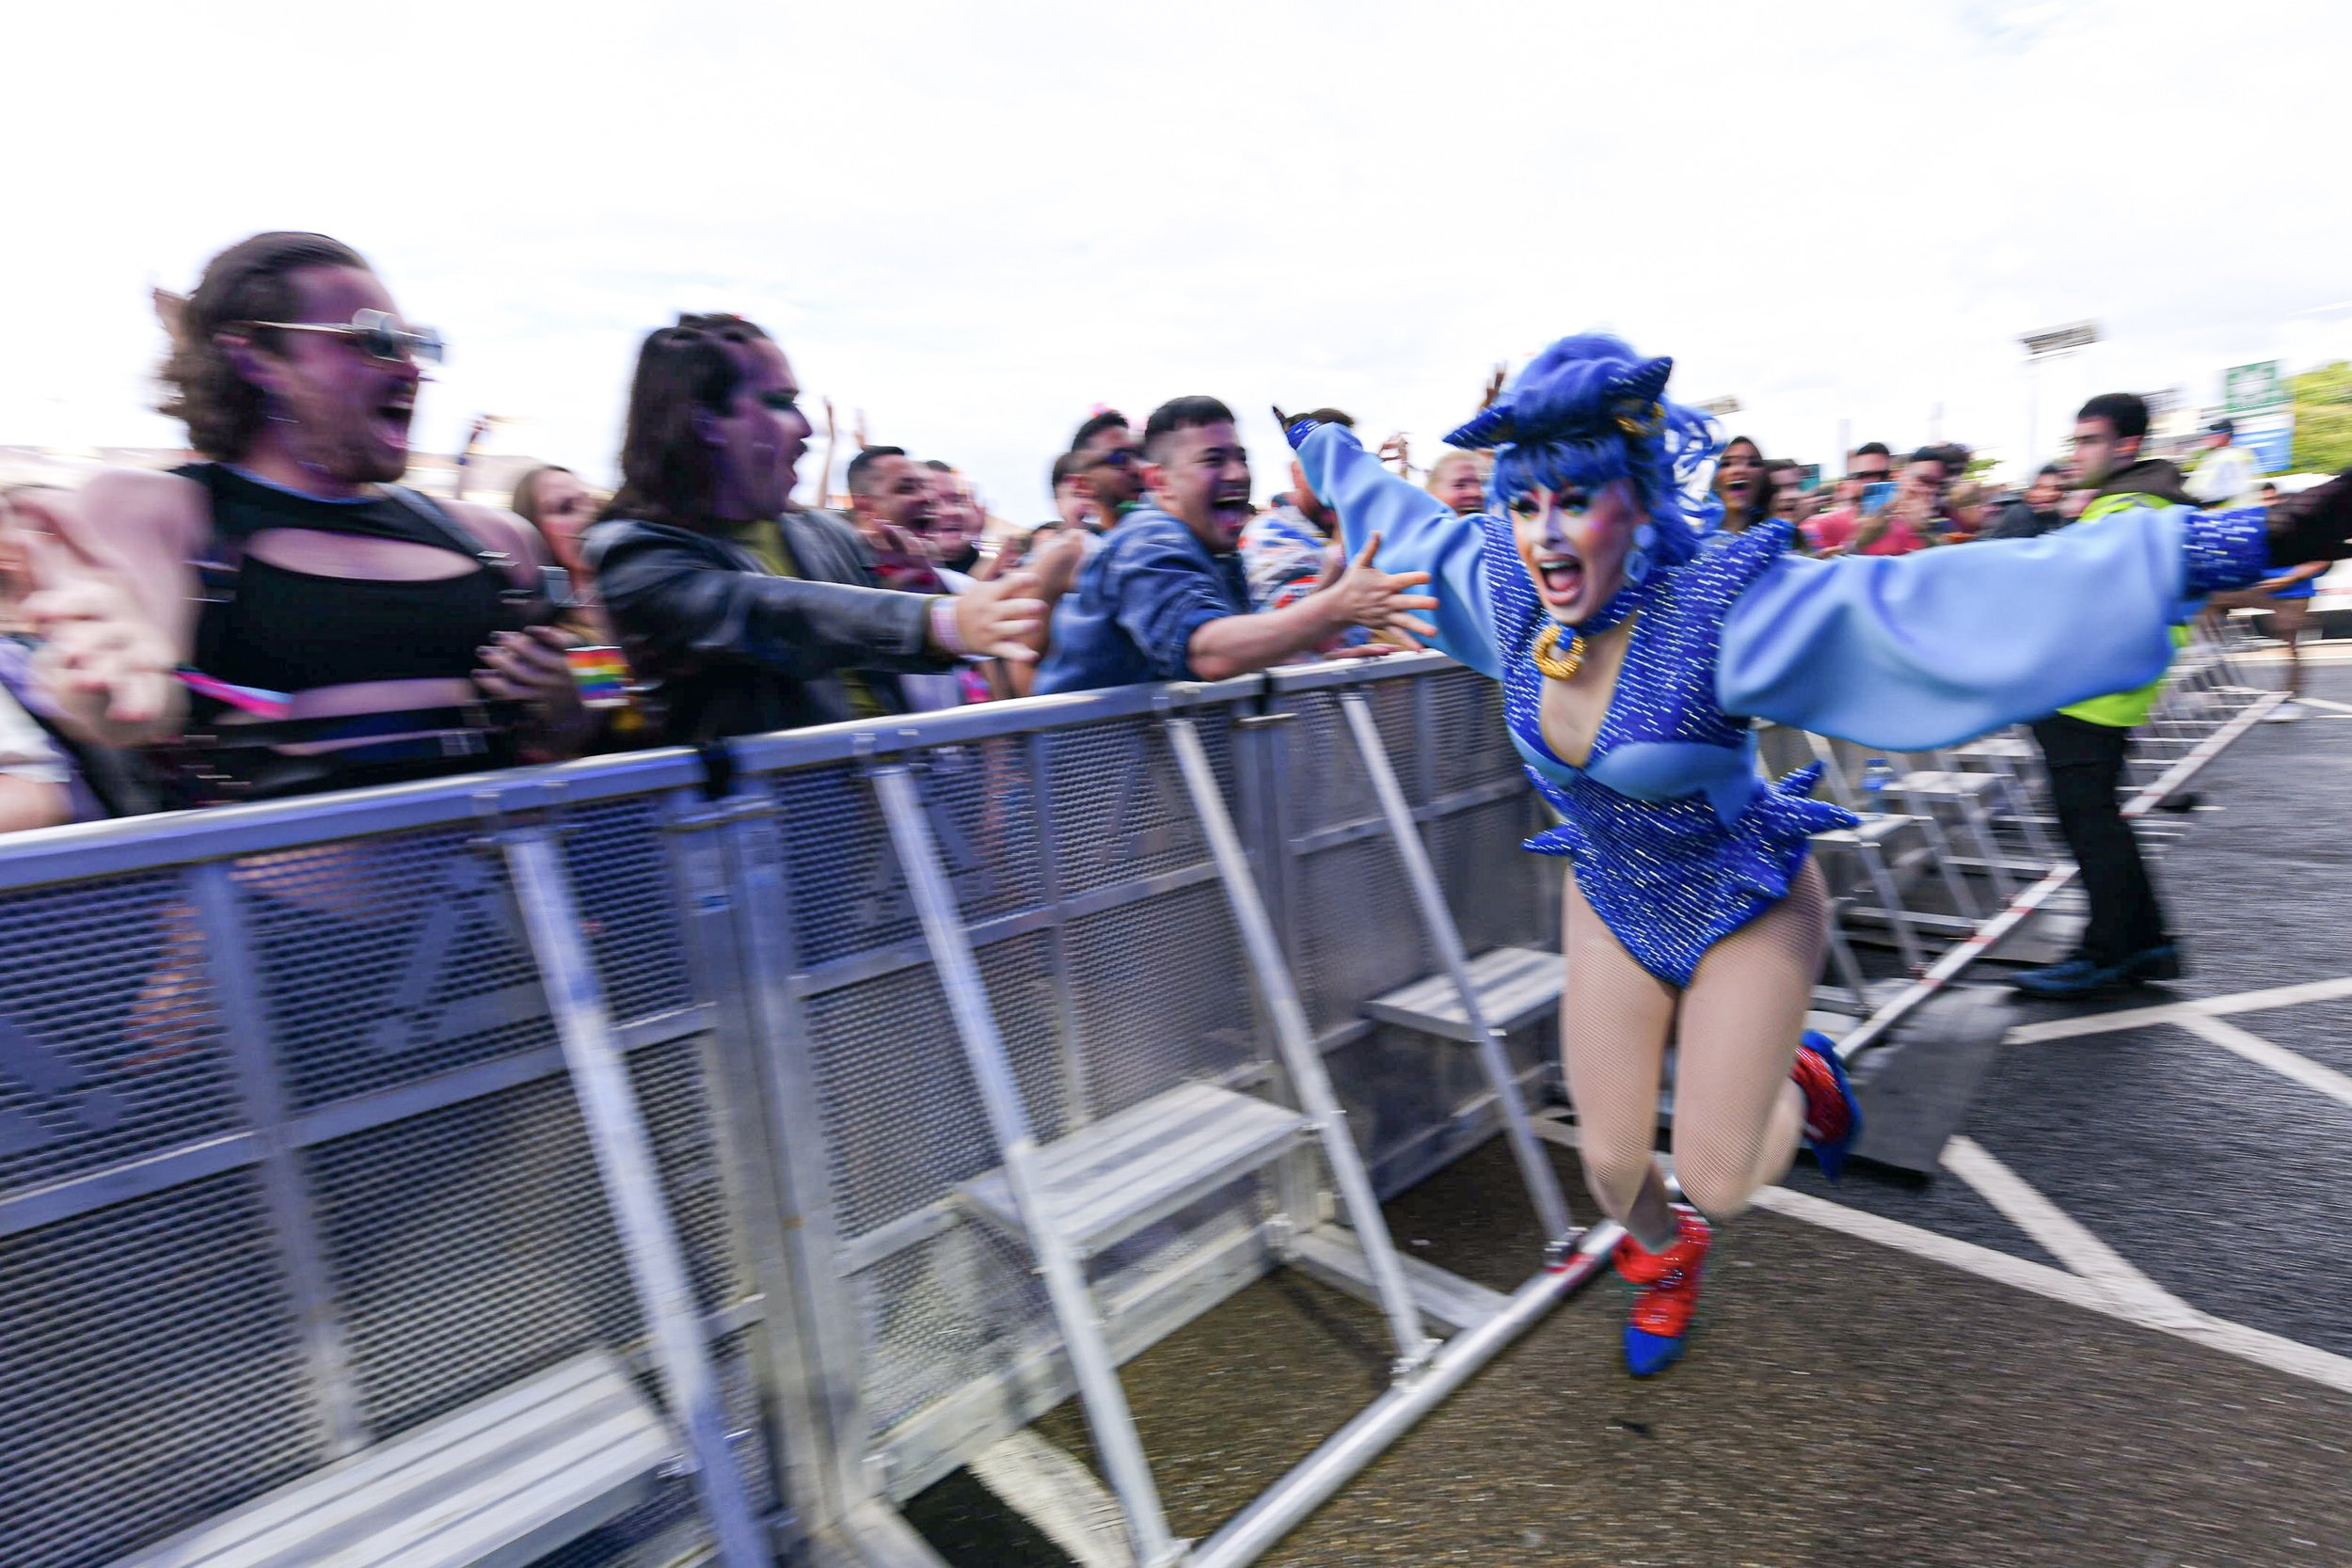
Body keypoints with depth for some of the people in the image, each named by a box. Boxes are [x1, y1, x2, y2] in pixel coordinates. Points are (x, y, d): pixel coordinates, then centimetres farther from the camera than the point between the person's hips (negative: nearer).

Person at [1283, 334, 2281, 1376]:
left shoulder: (1716, 608, -31)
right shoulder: (1508, 590, -15)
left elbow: (1940, 600, -38)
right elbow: (1404, 516, 2)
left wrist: (2203, 551, -46)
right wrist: (1320, 446, 16)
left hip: (1746, 908, -4)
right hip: (1611, 904, 4)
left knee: (1719, 1178, 2)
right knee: (1611, 1162, 11)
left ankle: (1799, 1080, 38)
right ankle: (1663, 1255, 49)